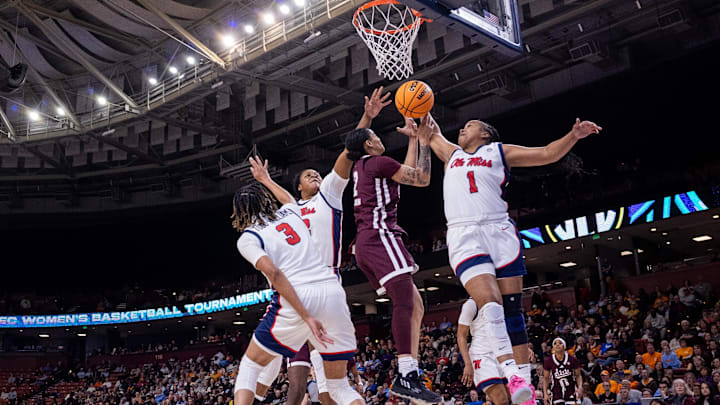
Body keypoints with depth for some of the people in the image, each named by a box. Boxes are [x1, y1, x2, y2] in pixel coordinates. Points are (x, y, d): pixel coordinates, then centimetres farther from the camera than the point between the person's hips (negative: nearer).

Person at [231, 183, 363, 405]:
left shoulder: (247, 238, 6)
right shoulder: (289, 213, 21)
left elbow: (274, 273, -10)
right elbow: (288, 198, 47)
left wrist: (306, 317, -13)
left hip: (296, 299, -4)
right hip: (333, 292, 5)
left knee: (249, 367, 18)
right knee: (339, 386, 15)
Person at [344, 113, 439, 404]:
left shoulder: (360, 168, 29)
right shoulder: (378, 162, 1)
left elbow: (407, 172, 37)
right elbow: (422, 179, 3)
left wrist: (412, 139, 37)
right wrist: (424, 143, 12)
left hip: (364, 244, 10)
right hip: (380, 236, -10)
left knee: (415, 306, 4)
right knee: (404, 301, -24)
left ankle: (411, 375, -5)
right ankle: (405, 376, -36)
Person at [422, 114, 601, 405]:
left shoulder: (499, 151, 18)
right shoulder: (453, 154, 27)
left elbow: (547, 154, 13)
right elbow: (434, 135, 44)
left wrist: (574, 136, -1)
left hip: (500, 232, 0)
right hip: (464, 236, 1)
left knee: (512, 310, -3)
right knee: (490, 304, -20)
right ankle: (513, 377, -24)